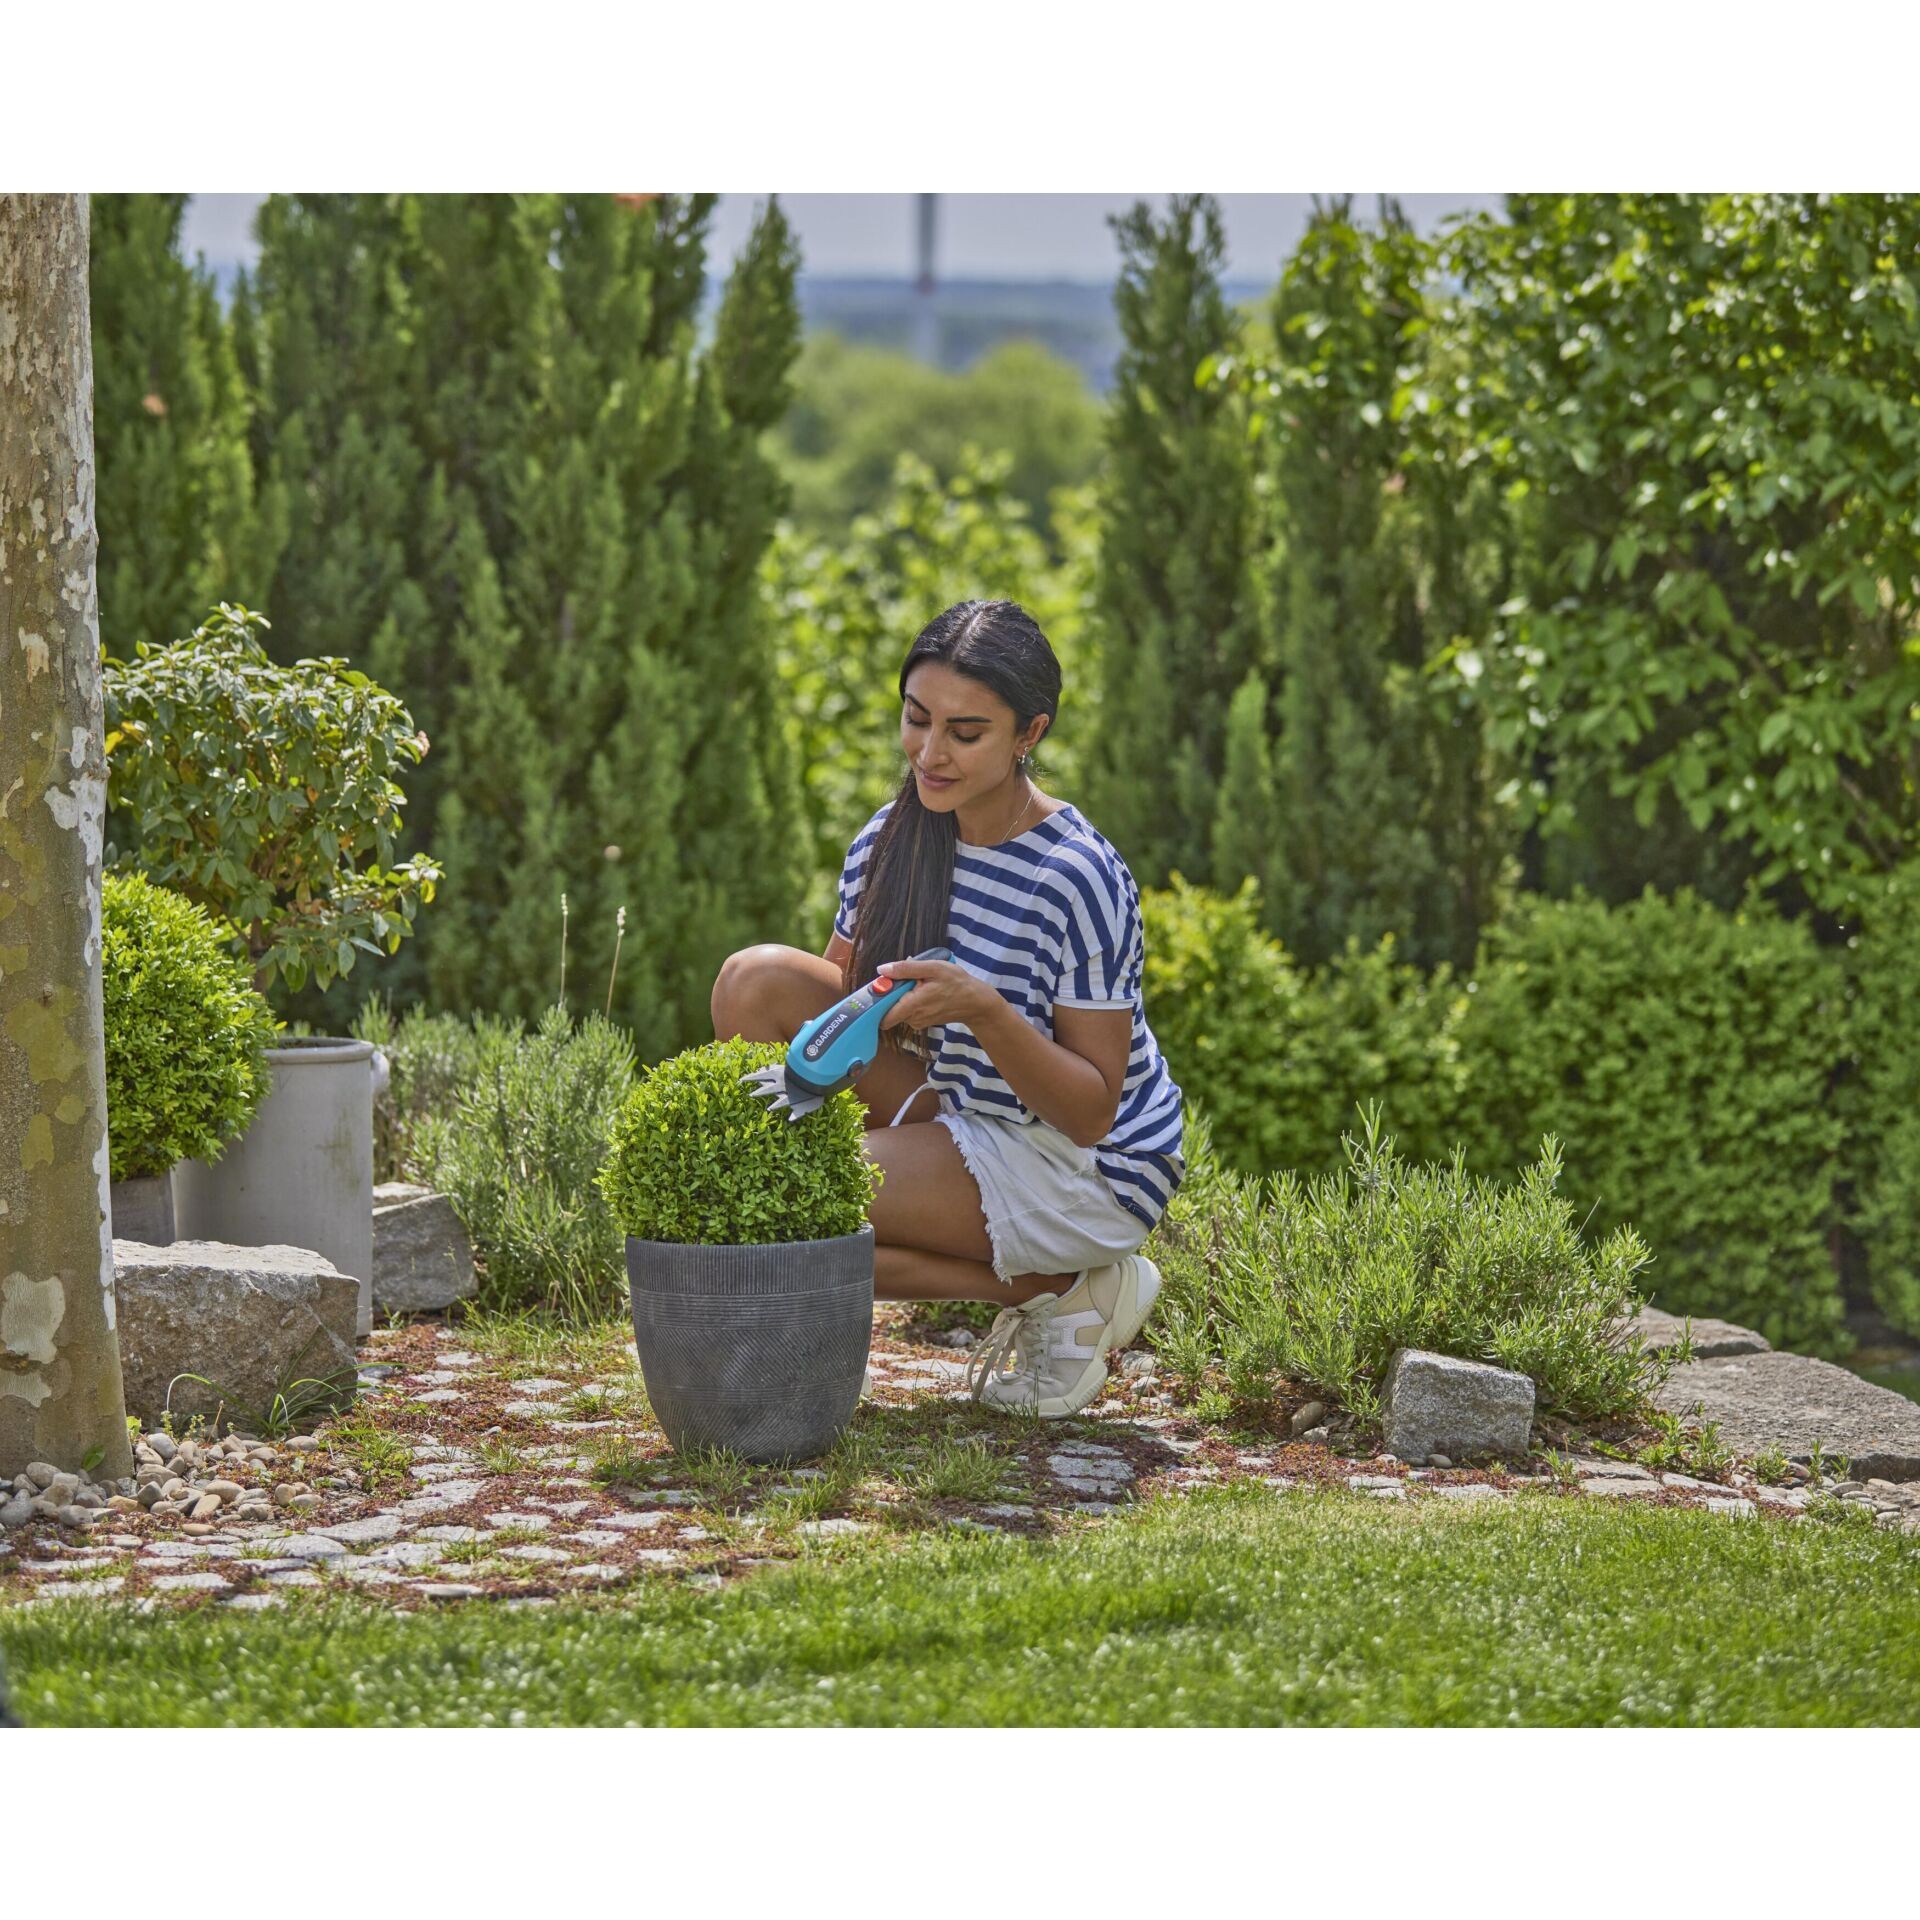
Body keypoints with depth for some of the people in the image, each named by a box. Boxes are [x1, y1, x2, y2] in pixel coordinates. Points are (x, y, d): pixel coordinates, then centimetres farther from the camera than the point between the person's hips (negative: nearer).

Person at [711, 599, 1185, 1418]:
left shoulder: (1075, 879, -23)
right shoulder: (891, 838, -3)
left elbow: (1090, 1112, -21)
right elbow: (840, 999, 6)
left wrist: (984, 1010, -35)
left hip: (1088, 1174, -8)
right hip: (960, 1120, 8)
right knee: (758, 978, -8)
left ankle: (1052, 1289, -5)